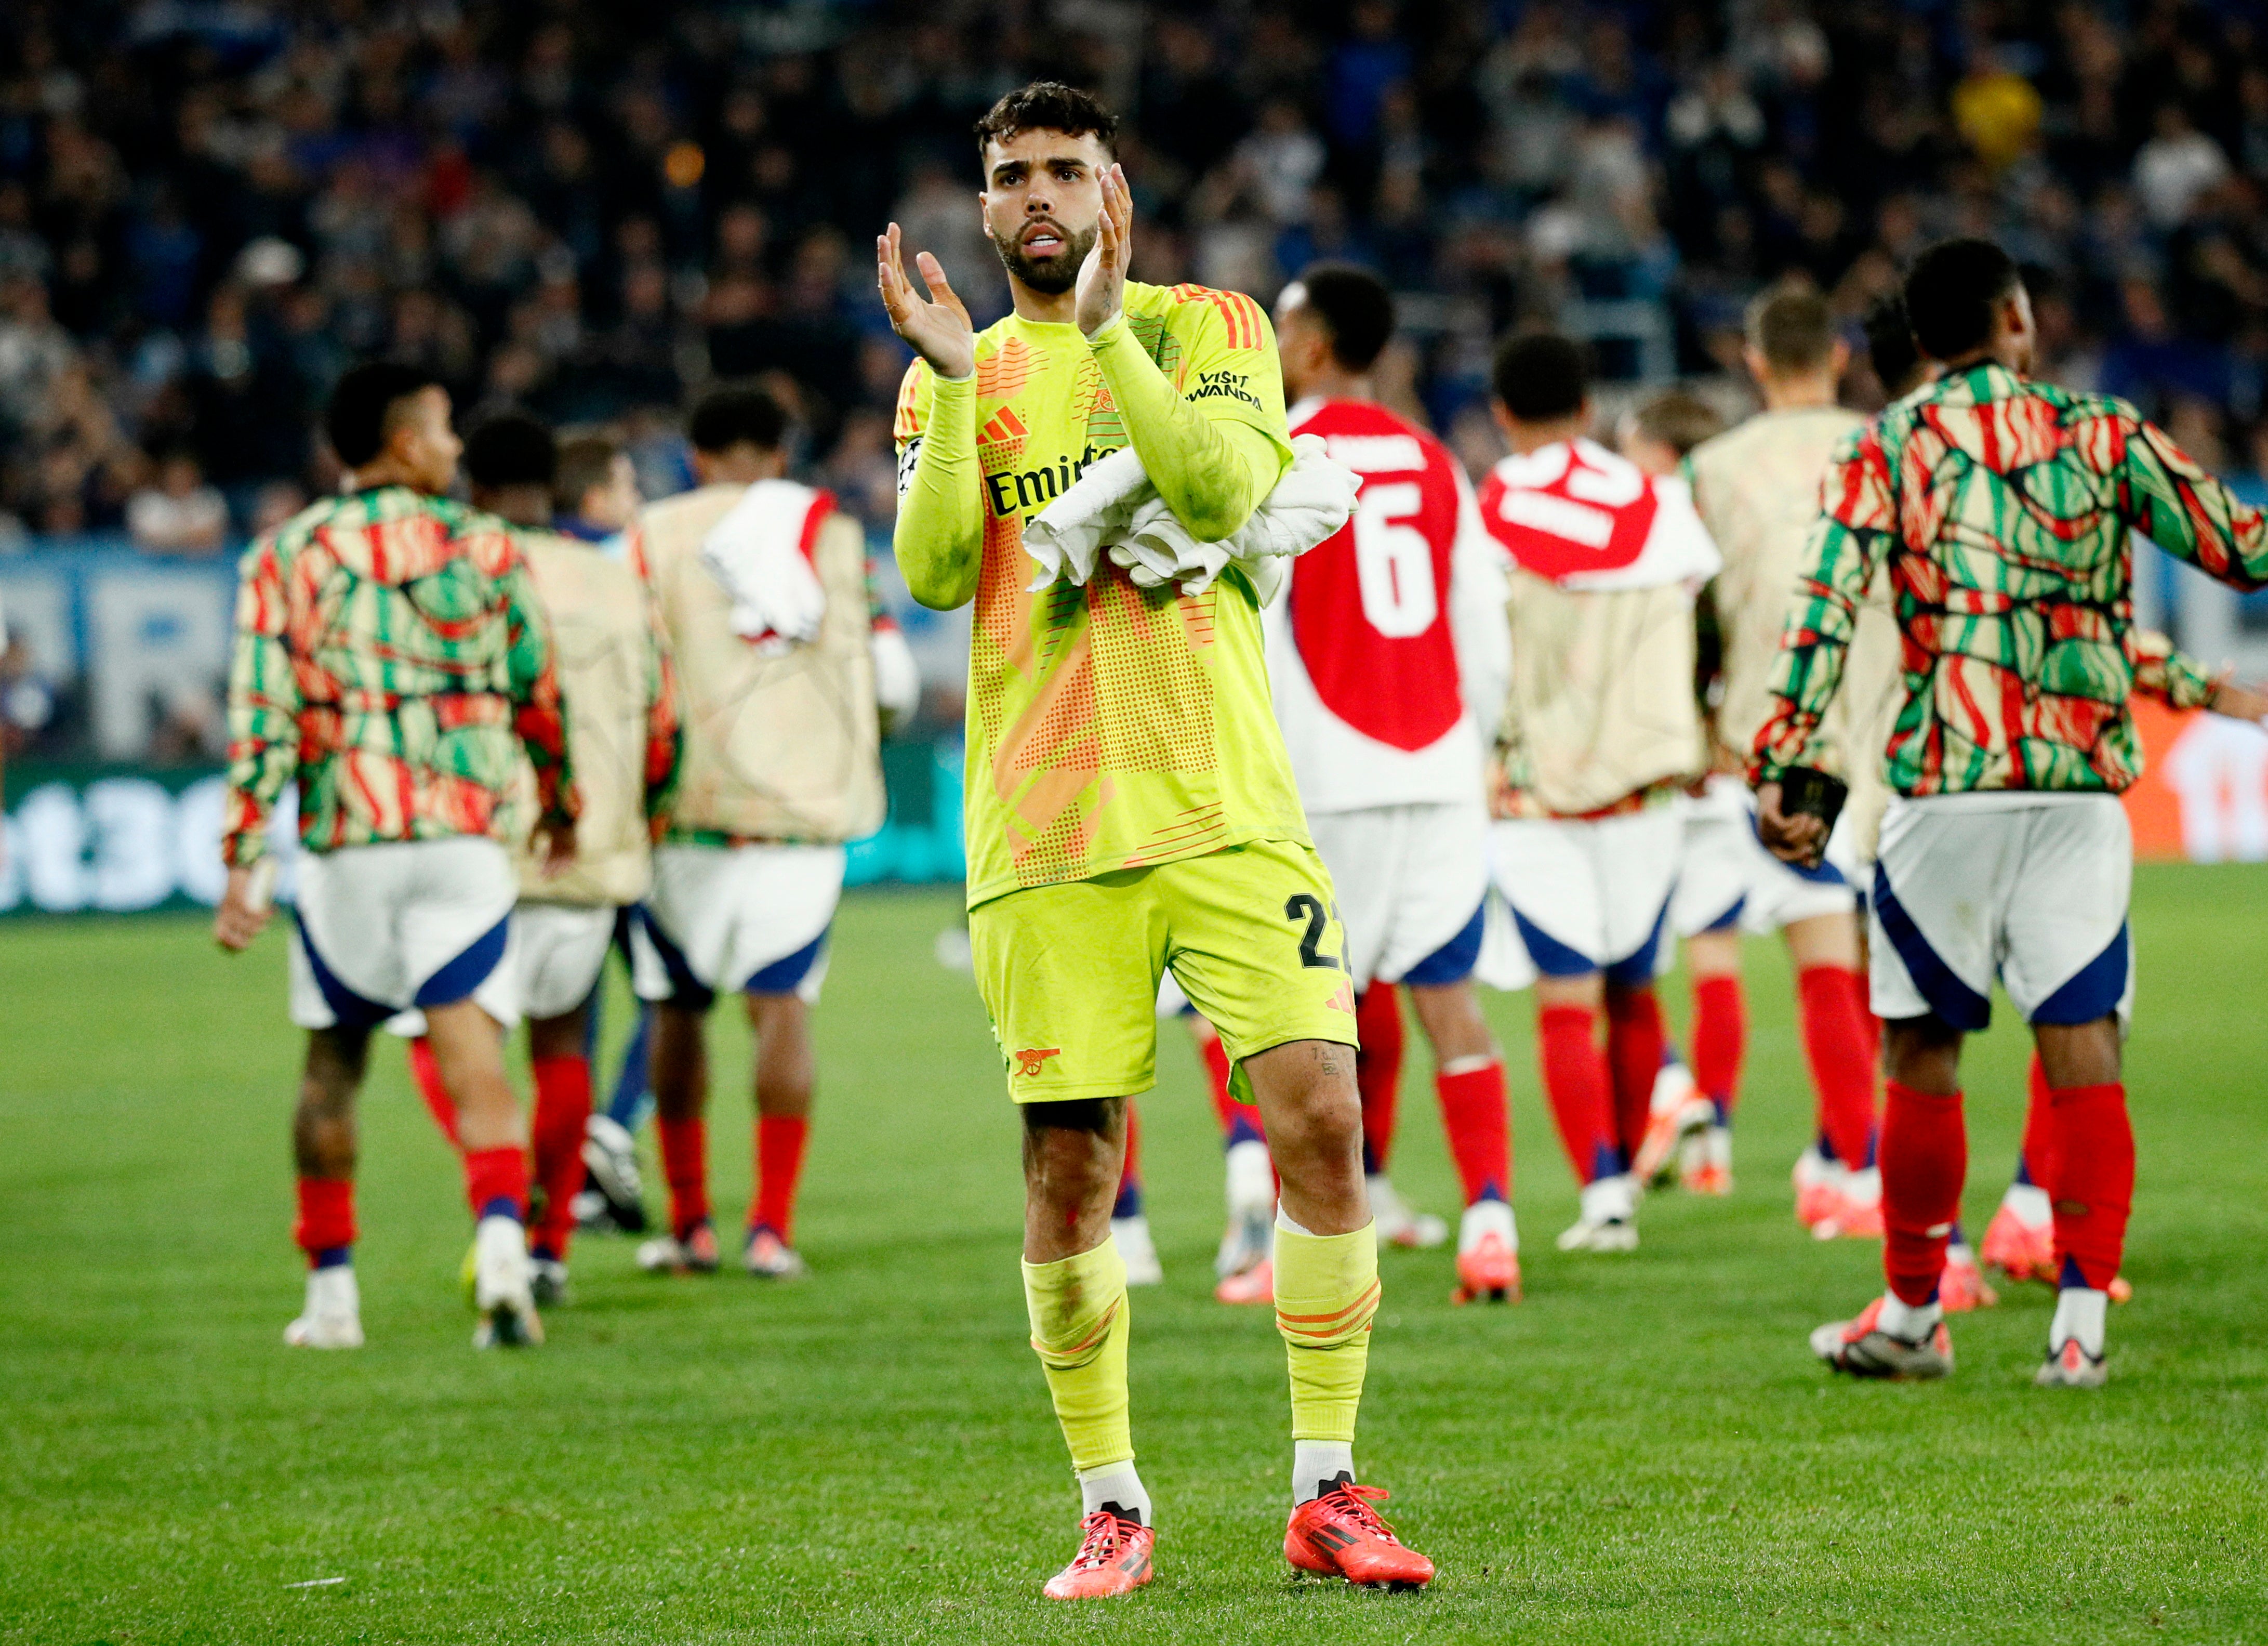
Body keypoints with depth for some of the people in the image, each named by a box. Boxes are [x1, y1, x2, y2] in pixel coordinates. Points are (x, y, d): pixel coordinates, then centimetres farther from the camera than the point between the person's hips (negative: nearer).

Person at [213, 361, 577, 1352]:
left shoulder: (286, 557, 2)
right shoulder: (485, 547, 4)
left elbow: (261, 717, -5)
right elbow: (538, 695, 10)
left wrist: (242, 867, -4)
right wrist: (562, 814, 27)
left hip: (344, 848, 1)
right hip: (466, 840, -1)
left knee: (332, 1066, 16)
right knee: (474, 1063, -5)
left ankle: (330, 1296, 18)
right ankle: (501, 1243, -30)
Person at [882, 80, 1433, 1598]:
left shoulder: (1209, 327, 7)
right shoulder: (955, 377, 12)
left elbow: (1218, 492, -12)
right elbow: (934, 572, -4)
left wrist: (1105, 326, -17)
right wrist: (954, 379, -11)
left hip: (1224, 803, -1)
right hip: (1046, 831, 1)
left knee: (1321, 1114, -11)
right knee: (1070, 1170, -1)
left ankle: (1327, 1489, -1)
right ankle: (1111, 1505, 12)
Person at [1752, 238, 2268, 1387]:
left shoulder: (1883, 452, 3)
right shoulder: (2104, 439, 6)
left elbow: (1825, 613, -7)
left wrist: (1780, 772, -8)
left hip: (1942, 786, 0)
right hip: (2083, 783, 1)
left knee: (1921, 1055, 10)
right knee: (2081, 1052, 1)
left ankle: (1913, 1315, 19)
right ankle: (2081, 1321, -5)